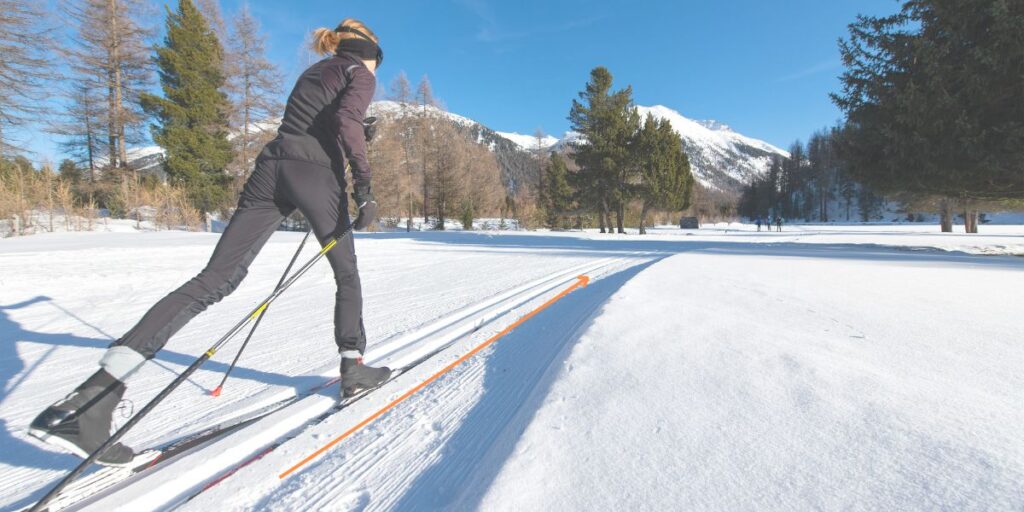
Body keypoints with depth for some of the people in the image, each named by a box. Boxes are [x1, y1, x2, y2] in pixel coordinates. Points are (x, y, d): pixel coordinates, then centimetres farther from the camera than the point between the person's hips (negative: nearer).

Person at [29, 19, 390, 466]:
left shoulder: (311, 73, 33)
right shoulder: (360, 75, 10)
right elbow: (347, 121, -12)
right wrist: (363, 186, -17)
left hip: (270, 167, 6)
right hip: (316, 173, -6)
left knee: (216, 279, -6)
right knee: (347, 274, 10)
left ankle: (100, 387, -16)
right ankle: (353, 367, 9)